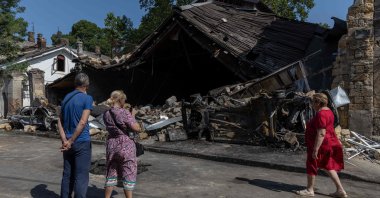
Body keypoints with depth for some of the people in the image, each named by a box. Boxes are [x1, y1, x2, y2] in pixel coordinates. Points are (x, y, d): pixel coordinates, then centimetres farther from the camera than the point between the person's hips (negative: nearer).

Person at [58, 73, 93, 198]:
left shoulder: (66, 98, 10)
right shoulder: (87, 98, -10)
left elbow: (60, 121, 5)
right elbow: (82, 122, -18)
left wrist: (65, 140, -4)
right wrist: (71, 141, -12)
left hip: (68, 143, 6)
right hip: (82, 142, -6)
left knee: (67, 175, 15)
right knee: (81, 177, 1)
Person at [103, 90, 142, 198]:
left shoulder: (106, 114, 3)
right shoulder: (124, 112, -16)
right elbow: (136, 128, -18)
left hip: (112, 145, 6)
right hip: (126, 146, -6)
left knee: (111, 174, 18)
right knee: (128, 175, 6)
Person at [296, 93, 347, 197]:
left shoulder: (320, 114, -23)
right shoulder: (327, 111, 10)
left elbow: (321, 134, -27)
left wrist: (315, 150, -24)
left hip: (321, 144, -10)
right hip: (329, 143, 10)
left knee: (311, 165, 6)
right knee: (327, 166, 17)